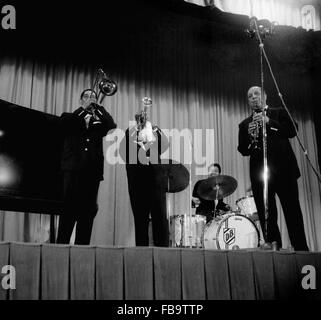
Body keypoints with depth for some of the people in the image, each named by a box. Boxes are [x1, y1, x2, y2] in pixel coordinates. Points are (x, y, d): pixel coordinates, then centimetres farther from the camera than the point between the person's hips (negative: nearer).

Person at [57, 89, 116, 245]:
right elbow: (63, 122, -6)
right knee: (69, 209, -8)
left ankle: (82, 246, 2)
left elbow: (112, 125, 0)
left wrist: (97, 107, 3)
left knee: (88, 211, -1)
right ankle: (61, 245, -6)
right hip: (73, 169, -2)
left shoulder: (99, 122, 19)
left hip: (93, 171, 2)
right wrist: (84, 108, -2)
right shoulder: (70, 117, 16)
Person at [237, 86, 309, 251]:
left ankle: (301, 249, -1)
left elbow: (292, 130, 0)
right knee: (266, 215, -2)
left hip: (283, 169, -1)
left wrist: (269, 122, -9)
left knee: (292, 211, -4)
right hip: (259, 173, 2)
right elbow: (243, 150, 11)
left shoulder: (279, 113, 16)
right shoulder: (244, 124, 19)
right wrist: (249, 137, -9)